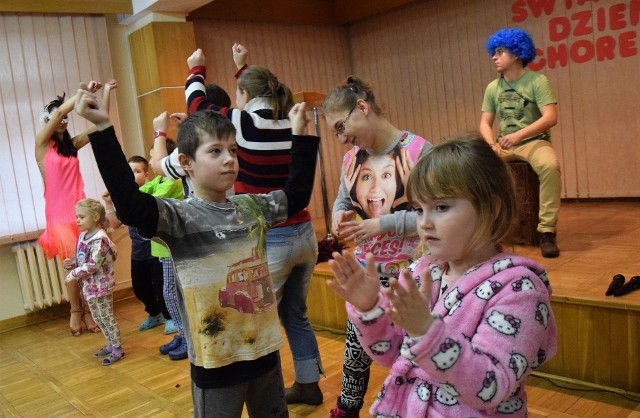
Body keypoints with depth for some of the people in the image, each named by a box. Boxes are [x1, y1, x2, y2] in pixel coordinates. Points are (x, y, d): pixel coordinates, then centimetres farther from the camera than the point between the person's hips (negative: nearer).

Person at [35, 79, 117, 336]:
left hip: (80, 209, 4)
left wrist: (106, 93, 0)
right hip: (59, 212, -4)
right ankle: (75, 312, 12)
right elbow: (58, 111, -13)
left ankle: (87, 311, 10)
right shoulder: (42, 143, -1)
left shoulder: (72, 144, 11)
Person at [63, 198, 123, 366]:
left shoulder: (99, 239, -22)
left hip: (100, 285, -9)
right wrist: (71, 263, -3)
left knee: (106, 317, 1)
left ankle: (118, 350, 14)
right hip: (89, 286, 9)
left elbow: (92, 265, -25)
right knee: (97, 318, 18)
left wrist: (73, 274, -18)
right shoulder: (83, 236, 6)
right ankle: (111, 344, 33)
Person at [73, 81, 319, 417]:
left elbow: (296, 194, 14)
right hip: (217, 361, -5)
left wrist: (300, 134, 13)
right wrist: (103, 129, -36)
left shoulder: (252, 207, 3)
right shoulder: (179, 217, -14)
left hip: (265, 348, 5)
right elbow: (130, 205, -32)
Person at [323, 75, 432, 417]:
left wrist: (381, 224, -24)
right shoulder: (350, 160, 2)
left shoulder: (418, 150, -16)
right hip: (366, 269, 5)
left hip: (410, 270, -5)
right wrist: (340, 214, -7)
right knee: (356, 346, 15)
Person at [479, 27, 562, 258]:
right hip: (505, 145, 4)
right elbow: (485, 123, 6)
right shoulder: (492, 88, 9)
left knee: (550, 165, -37)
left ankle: (547, 231, -29)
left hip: (534, 141, -4)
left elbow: (551, 118, -16)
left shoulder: (537, 81, -6)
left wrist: (519, 134, -30)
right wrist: (492, 144, -16)